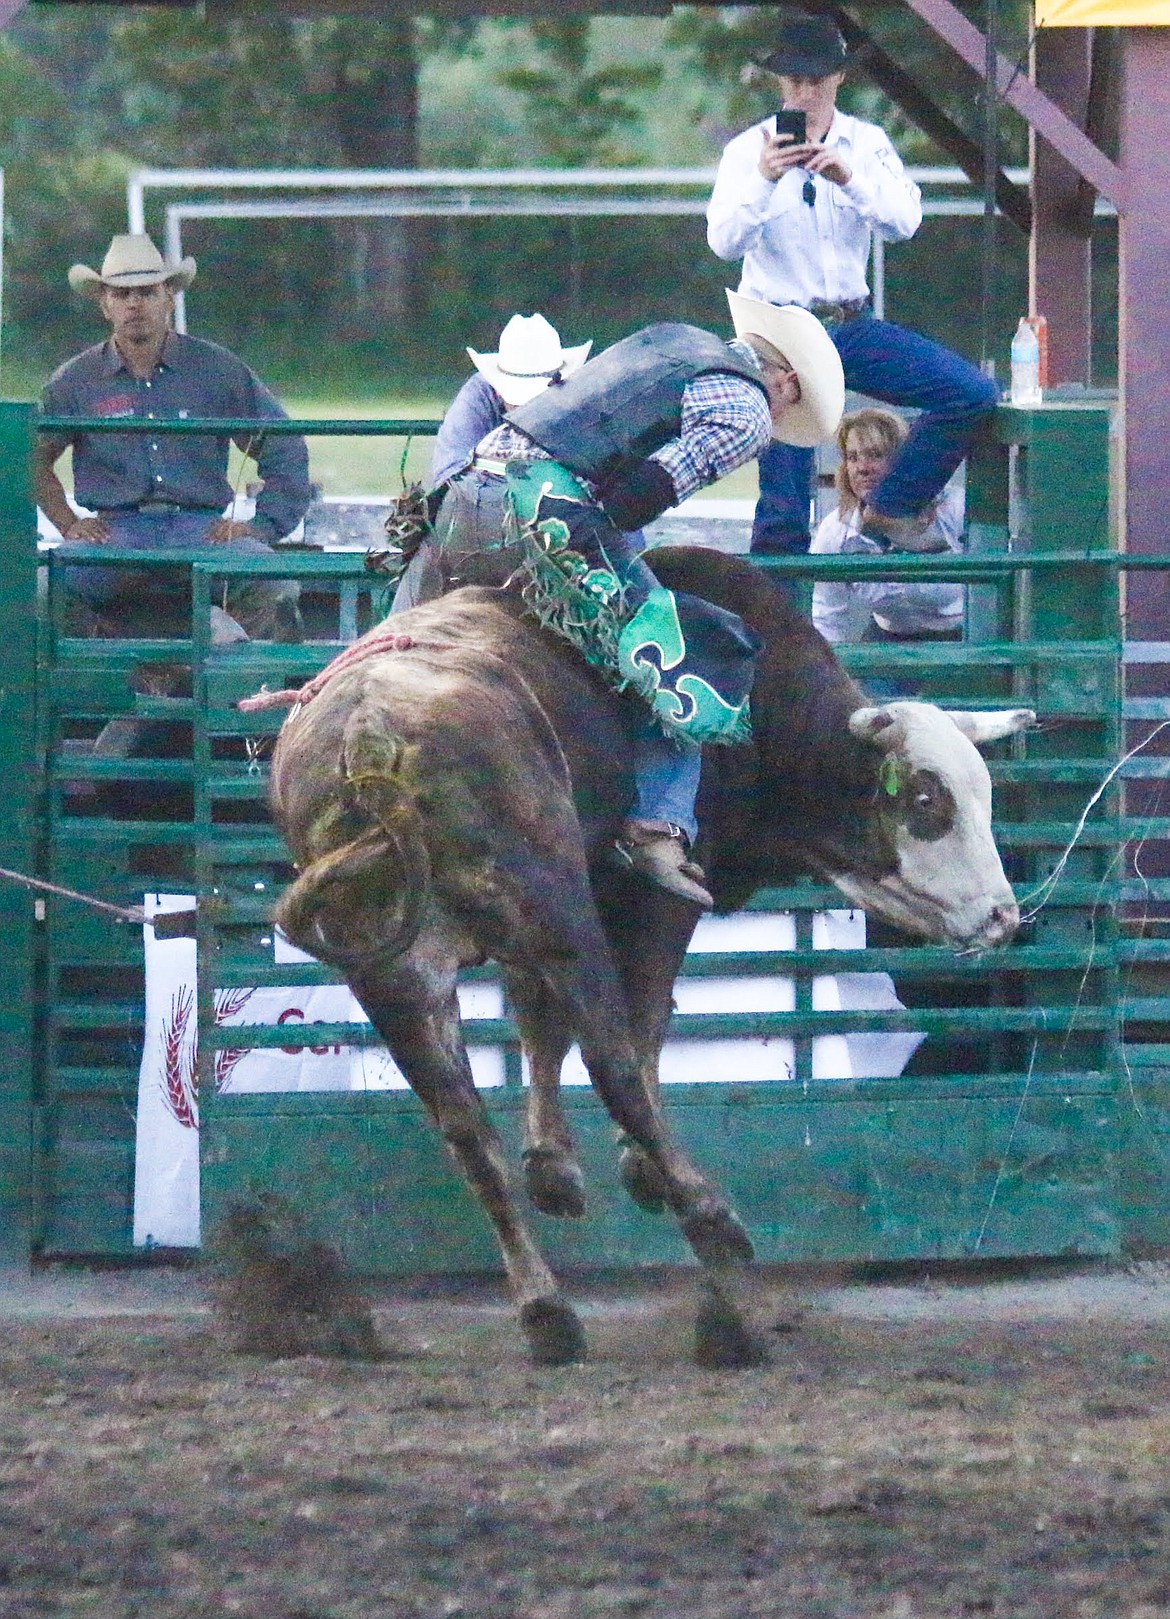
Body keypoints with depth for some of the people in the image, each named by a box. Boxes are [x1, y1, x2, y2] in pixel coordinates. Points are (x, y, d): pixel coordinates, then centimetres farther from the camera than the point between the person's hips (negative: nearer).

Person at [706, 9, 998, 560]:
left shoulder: (867, 144, 5)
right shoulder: (749, 151, -3)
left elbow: (904, 222, -10)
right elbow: (724, 242, -15)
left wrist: (848, 177, -27)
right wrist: (764, 180, -32)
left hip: (851, 326, 3)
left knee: (974, 394, -13)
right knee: (783, 511, -8)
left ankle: (890, 510, 2)